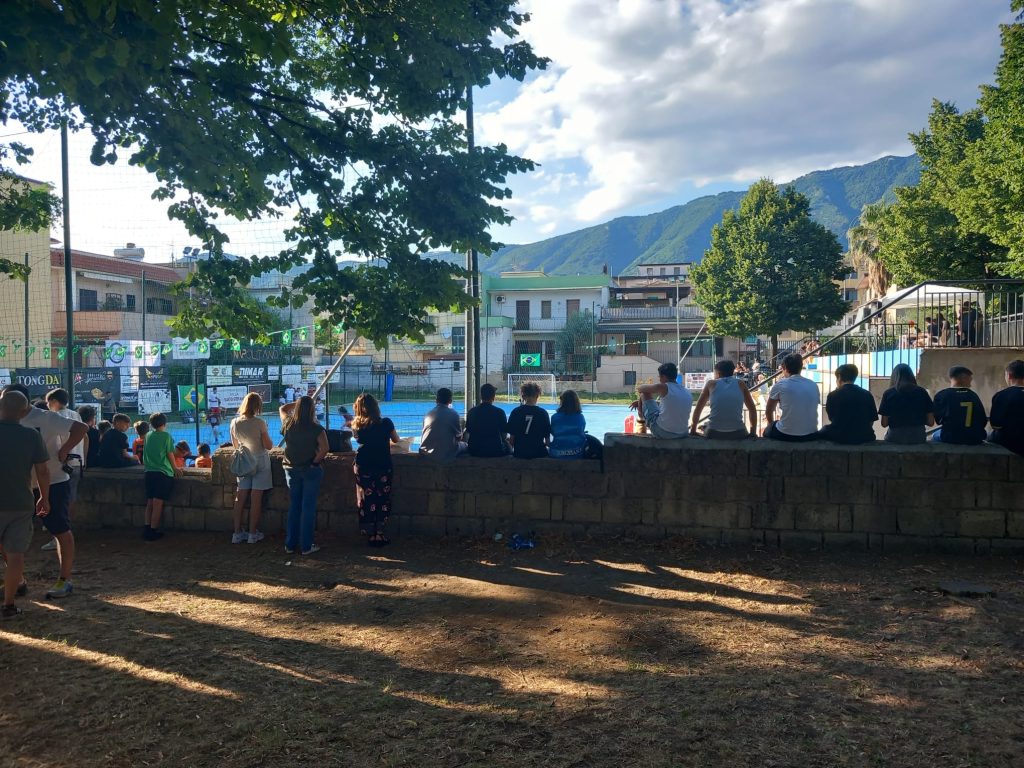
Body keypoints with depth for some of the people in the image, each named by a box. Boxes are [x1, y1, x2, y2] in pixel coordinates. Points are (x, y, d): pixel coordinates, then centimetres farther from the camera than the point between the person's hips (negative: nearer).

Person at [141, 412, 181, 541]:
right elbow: (170, 454, -5)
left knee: (150, 502, 13)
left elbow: (145, 453, 16)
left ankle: (147, 528, 13)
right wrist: (175, 468, 8)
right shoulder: (166, 435, -6)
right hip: (163, 473, -5)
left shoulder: (148, 435, 8)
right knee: (158, 503, -2)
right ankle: (153, 531, -1)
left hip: (149, 472, 5)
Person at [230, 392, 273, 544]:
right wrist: (268, 440, 7)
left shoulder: (234, 423, -3)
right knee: (256, 498, 2)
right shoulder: (259, 423, -17)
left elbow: (235, 446, 9)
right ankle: (253, 534, 7)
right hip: (260, 462, -4)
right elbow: (268, 446, -13)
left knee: (240, 497, 8)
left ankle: (237, 533, 11)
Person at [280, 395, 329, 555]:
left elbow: (283, 409, 17)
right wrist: (315, 462, -8)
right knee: (308, 508, 2)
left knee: (293, 507, 14)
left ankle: (290, 544, 19)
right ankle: (306, 546, 6)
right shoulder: (317, 429, -15)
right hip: (310, 470, -4)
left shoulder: (288, 425, -3)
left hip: (291, 470, 4)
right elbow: (324, 449, -23)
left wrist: (299, 403, 16)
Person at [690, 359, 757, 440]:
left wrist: (693, 431, 21)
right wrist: (753, 433, 21)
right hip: (737, 434, 0)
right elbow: (752, 409, 15)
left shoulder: (711, 384, 11)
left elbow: (698, 409, 14)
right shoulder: (740, 384, 13)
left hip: (713, 434, 0)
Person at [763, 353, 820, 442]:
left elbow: (768, 411, 6)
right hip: (810, 435, 4)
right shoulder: (813, 385, 5)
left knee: (768, 430, 29)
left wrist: (772, 424, 27)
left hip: (786, 435, -4)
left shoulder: (779, 385, -6)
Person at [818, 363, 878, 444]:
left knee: (824, 430, 26)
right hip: (864, 437, 2)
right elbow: (871, 421, 3)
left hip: (840, 438, -2)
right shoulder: (867, 394, 1)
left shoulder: (833, 395, -6)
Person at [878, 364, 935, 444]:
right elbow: (931, 422, 3)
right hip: (918, 437, 2)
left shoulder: (888, 393, -2)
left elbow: (884, 423, -2)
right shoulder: (922, 392, 2)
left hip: (895, 438, -2)